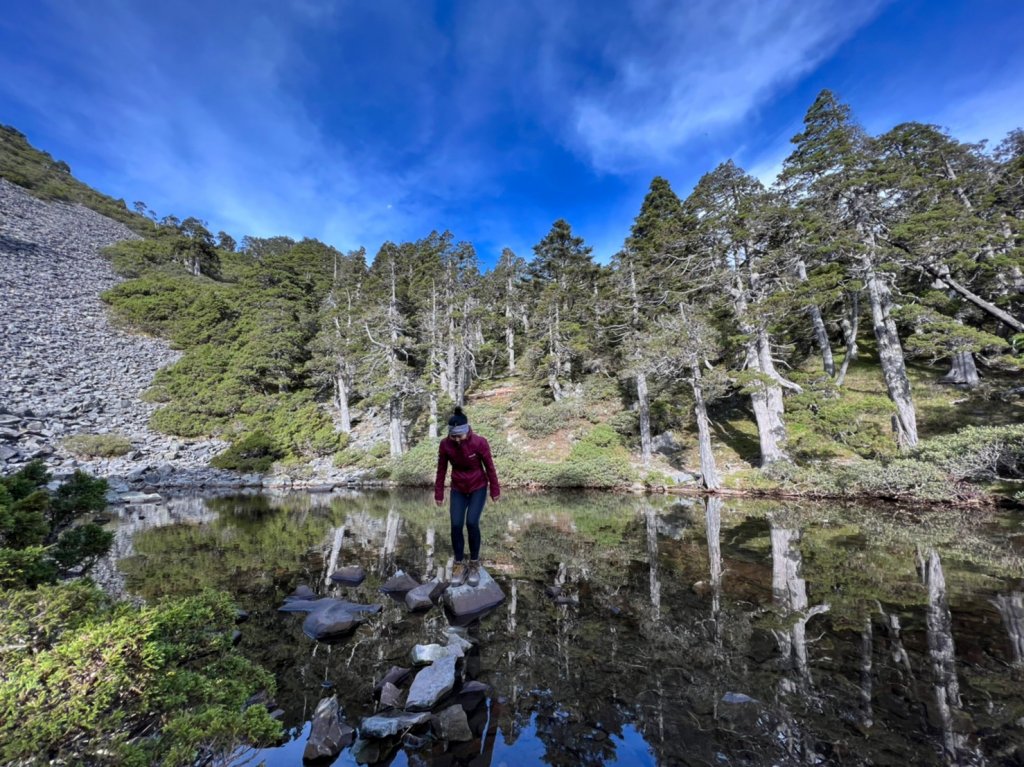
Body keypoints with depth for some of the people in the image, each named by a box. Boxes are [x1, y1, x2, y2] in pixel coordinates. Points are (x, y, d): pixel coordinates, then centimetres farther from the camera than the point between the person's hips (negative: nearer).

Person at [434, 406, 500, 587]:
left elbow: (489, 467, -11)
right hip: (458, 489, 2)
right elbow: (441, 470, -5)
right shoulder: (445, 444, -18)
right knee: (456, 525, -7)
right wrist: (438, 494, 2)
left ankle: (474, 563, 8)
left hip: (478, 488, -2)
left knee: (472, 523, -14)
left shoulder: (479, 442, -25)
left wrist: (495, 490, -2)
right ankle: (459, 564, 14)